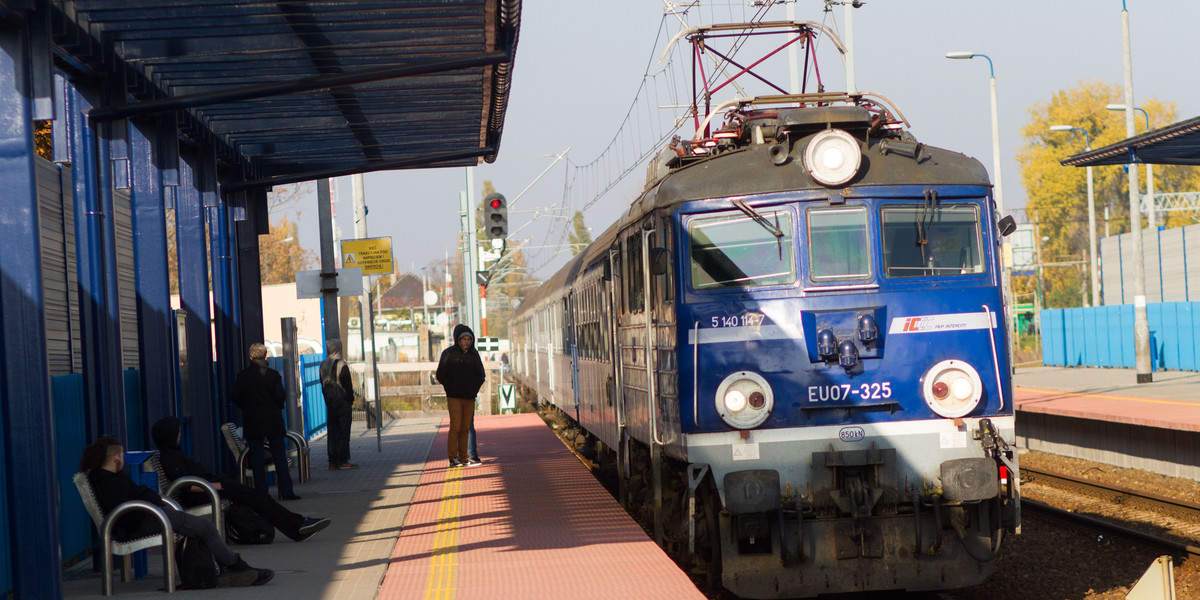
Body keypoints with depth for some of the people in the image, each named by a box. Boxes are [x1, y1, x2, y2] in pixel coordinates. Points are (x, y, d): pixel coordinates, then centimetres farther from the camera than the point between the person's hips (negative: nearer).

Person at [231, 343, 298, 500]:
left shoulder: (242, 376, -2)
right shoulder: (273, 375, -6)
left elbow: (236, 398, -1)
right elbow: (280, 397, -9)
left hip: (251, 421, 1)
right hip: (273, 420, -1)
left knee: (256, 459, 5)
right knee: (280, 457, 5)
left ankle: (261, 492, 3)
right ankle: (286, 492, 3)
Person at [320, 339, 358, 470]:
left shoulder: (323, 366, 7)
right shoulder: (342, 366, -13)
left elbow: (322, 386, 11)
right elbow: (348, 386, -11)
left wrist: (328, 400, 15)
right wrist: (351, 399, 1)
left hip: (330, 404, 6)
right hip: (342, 404, -6)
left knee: (332, 433, 8)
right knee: (343, 432, -3)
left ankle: (333, 461, 9)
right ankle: (343, 460, -4)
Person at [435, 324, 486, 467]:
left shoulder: (474, 355, 8)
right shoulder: (449, 354, -3)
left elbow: (481, 375, 15)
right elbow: (441, 375, -1)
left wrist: (474, 389, 4)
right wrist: (451, 388, -3)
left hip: (469, 398, 4)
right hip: (454, 397, -4)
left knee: (466, 428, 4)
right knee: (455, 427, -9)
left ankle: (464, 457, 9)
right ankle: (453, 458, -5)